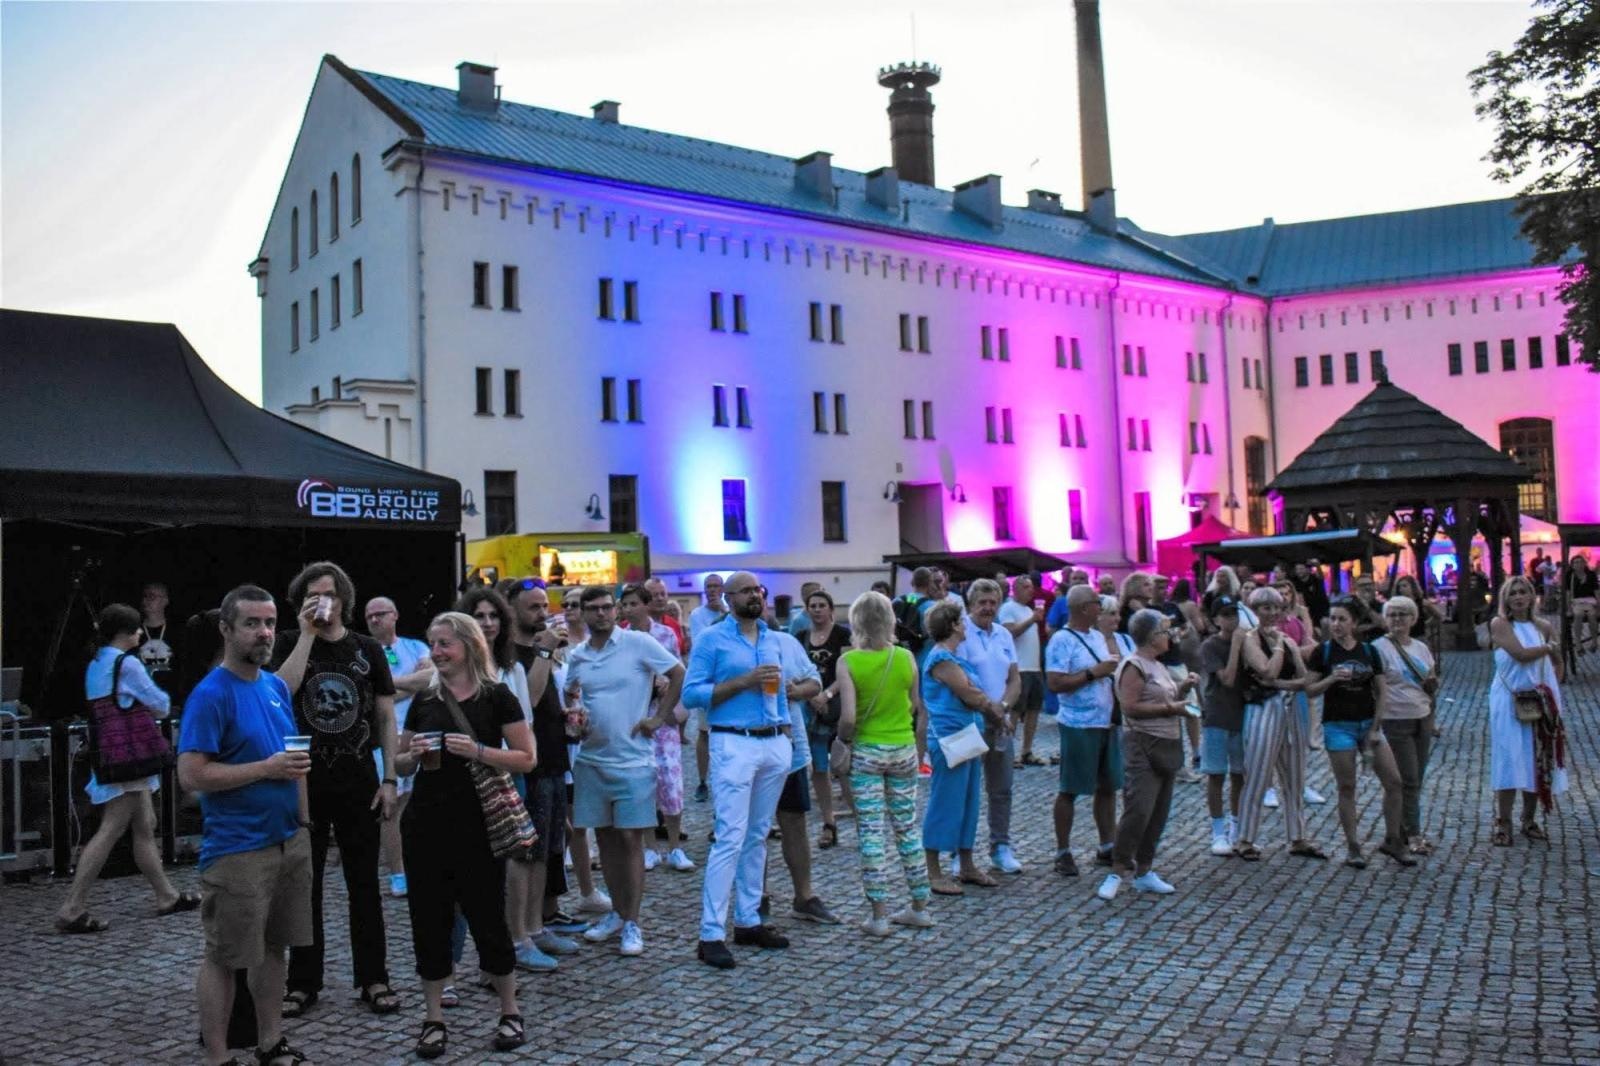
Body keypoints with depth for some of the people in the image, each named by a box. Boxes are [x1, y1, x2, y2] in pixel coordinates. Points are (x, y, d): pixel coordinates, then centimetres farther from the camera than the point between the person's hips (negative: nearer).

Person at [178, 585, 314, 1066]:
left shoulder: (277, 686, 9)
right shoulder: (210, 694, -13)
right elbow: (191, 776, -19)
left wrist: (304, 819, 13)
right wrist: (267, 768, -20)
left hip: (290, 841, 7)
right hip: (237, 850, -7)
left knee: (273, 947, 15)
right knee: (224, 958, 4)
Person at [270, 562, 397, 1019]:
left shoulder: (367, 649, 4)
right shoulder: (290, 648, 3)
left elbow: (386, 716, 4)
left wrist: (390, 779, -2)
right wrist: (307, 635, -16)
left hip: (359, 781, 0)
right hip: (304, 780, 0)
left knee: (364, 882, 6)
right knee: (304, 883, 7)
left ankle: (373, 978, 15)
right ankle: (303, 982, 19)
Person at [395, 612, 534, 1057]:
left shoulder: (497, 696, -4)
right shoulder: (424, 699, 8)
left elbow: (527, 758, -6)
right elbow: (401, 764, 16)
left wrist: (478, 751, -19)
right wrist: (414, 755, -7)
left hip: (478, 825, -4)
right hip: (425, 824, 4)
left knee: (487, 917, 2)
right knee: (429, 920, 7)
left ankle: (510, 1013, 19)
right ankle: (433, 1020, 20)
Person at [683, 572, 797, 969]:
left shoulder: (773, 639, 14)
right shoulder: (712, 639, -4)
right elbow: (690, 693, -10)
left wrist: (786, 734, 11)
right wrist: (743, 682, -16)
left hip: (775, 744, 6)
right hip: (734, 745, -6)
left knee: (757, 836, 11)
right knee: (731, 838, -10)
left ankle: (748, 921, 19)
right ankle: (711, 935, -6)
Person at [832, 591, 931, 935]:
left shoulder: (848, 662, -13)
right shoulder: (906, 658, -3)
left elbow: (848, 718, -18)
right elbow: (915, 707, 7)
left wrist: (843, 740, 0)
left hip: (866, 750, -3)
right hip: (904, 749, 3)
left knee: (871, 832, 4)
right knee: (908, 827, 14)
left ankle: (879, 915, 7)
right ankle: (920, 908, 22)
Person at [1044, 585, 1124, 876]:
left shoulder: (1099, 636, 13)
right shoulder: (1061, 640, -13)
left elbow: (1116, 668, 25)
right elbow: (1055, 683, -20)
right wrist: (1094, 673, -18)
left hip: (1108, 722, 8)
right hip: (1079, 725, -8)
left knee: (1108, 786, 13)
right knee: (1070, 790, 1)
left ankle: (1107, 846, 25)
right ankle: (1063, 852, 10)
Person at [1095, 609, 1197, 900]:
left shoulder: (1158, 666, 17)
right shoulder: (1134, 666, -12)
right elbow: (1131, 707, -20)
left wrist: (1182, 689, 11)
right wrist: (1170, 708, -17)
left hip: (1168, 746, 10)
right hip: (1144, 748, -10)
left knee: (1159, 814, 11)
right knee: (1138, 810, -14)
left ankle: (1144, 871, 18)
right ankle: (1118, 872, -6)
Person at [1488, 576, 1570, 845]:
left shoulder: (1543, 626, 6)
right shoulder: (1500, 624, -6)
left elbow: (1556, 662, 17)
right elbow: (1521, 654, -18)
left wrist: (1552, 687, 3)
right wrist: (1550, 647, -3)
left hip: (1540, 701, 4)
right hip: (1509, 702, -4)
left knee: (1538, 762, 8)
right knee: (1509, 761, -4)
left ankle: (1529, 820, 21)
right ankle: (1503, 823, 2)